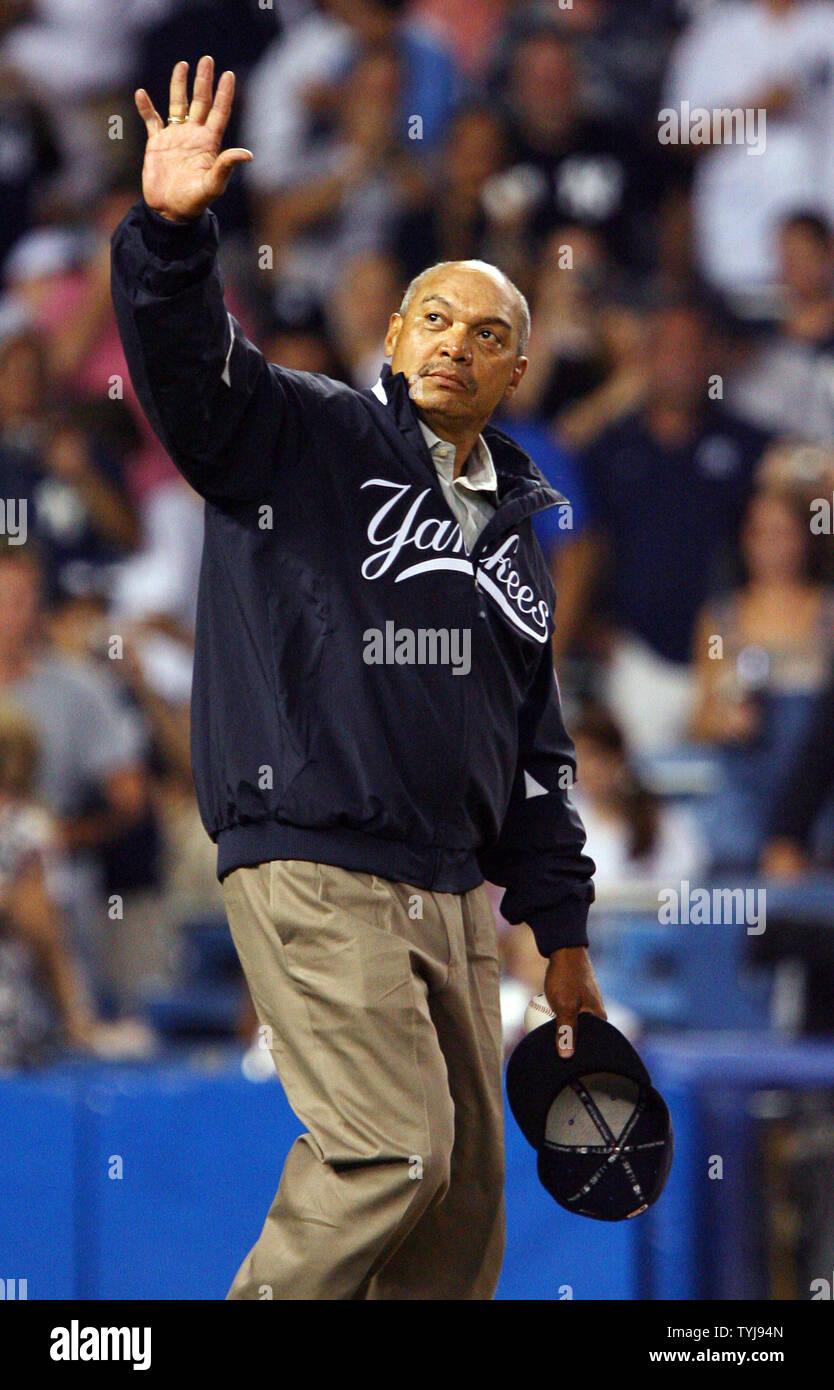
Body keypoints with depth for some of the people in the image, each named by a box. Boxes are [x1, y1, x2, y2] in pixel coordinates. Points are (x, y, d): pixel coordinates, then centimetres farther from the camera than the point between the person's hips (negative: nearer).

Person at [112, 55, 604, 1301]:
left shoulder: (515, 534, 19)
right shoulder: (306, 440, 1)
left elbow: (536, 748, 23)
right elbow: (185, 360, -18)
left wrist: (560, 930, 21)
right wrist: (170, 234, -36)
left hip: (453, 894, 7)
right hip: (315, 873, -7)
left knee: (467, 1189, 5)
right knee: (393, 1149, -18)